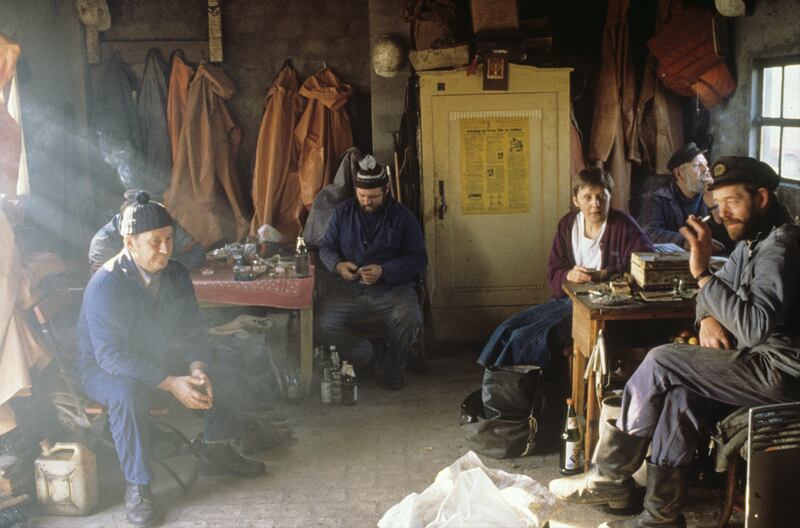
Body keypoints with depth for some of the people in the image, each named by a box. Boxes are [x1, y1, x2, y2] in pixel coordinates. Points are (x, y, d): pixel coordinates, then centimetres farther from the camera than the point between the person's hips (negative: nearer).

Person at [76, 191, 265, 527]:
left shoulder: (176, 275, -5)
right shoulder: (105, 284, -26)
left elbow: (192, 330, 1)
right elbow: (111, 355, -31)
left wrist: (197, 367, -21)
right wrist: (170, 384, -37)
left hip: (162, 357, 6)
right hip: (103, 369, -6)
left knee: (221, 376, -7)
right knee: (127, 393, -38)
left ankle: (216, 451, 16)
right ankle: (137, 487, -23)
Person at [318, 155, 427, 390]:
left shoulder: (402, 216, 1)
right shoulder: (343, 211, 9)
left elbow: (418, 259, -3)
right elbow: (326, 247, 14)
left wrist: (383, 271, -19)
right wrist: (338, 265, -10)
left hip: (393, 287, -2)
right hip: (348, 288, 2)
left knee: (409, 320, -33)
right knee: (326, 323, -26)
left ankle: (394, 367, 0)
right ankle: (364, 354, 7)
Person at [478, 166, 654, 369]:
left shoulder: (622, 225, -8)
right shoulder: (568, 224, 9)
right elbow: (554, 271, 9)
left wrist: (603, 274, -25)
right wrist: (569, 275, -17)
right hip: (566, 299, 7)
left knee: (527, 337, -22)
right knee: (507, 330, -8)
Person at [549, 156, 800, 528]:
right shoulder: (752, 242, 14)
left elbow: (756, 327, -30)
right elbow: (713, 294, 21)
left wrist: (703, 274, -32)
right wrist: (708, 318, -2)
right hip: (766, 362, 9)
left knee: (661, 362, -15)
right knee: (679, 396, -13)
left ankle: (610, 476, -3)